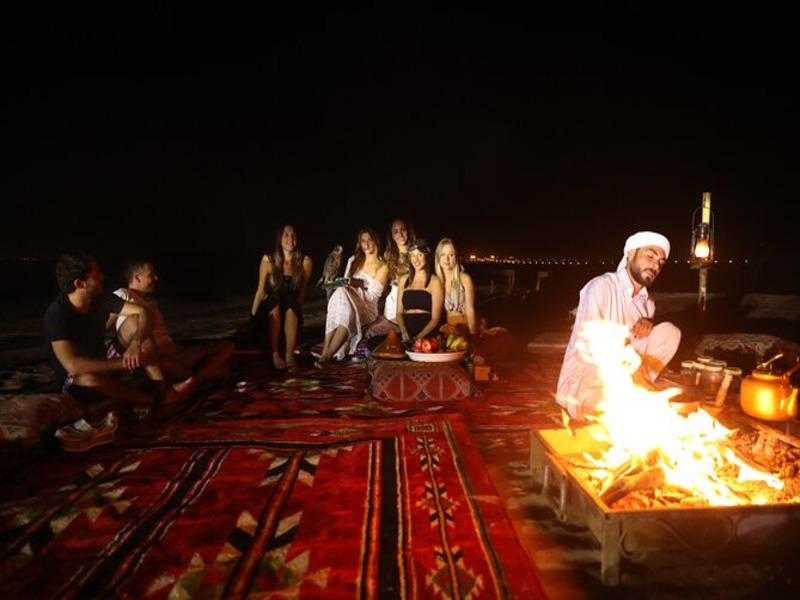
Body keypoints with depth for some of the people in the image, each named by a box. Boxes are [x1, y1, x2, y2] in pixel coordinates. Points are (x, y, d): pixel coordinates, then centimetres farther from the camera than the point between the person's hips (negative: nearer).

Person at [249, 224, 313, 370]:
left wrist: (296, 310, -3)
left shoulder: (305, 261, -6)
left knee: (290, 303, -33)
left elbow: (302, 292, 3)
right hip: (271, 309, 0)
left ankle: (290, 355, -35)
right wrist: (252, 316, -5)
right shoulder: (268, 259, -7)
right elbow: (261, 290, -4)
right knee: (275, 299, -32)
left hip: (292, 310, 0)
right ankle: (275, 354, -29)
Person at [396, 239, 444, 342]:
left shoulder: (435, 281, 1)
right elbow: (399, 312, 13)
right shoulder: (404, 280, 15)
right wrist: (403, 331, -5)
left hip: (427, 335, -3)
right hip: (407, 335, 3)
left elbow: (435, 318, -3)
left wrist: (418, 337, -15)